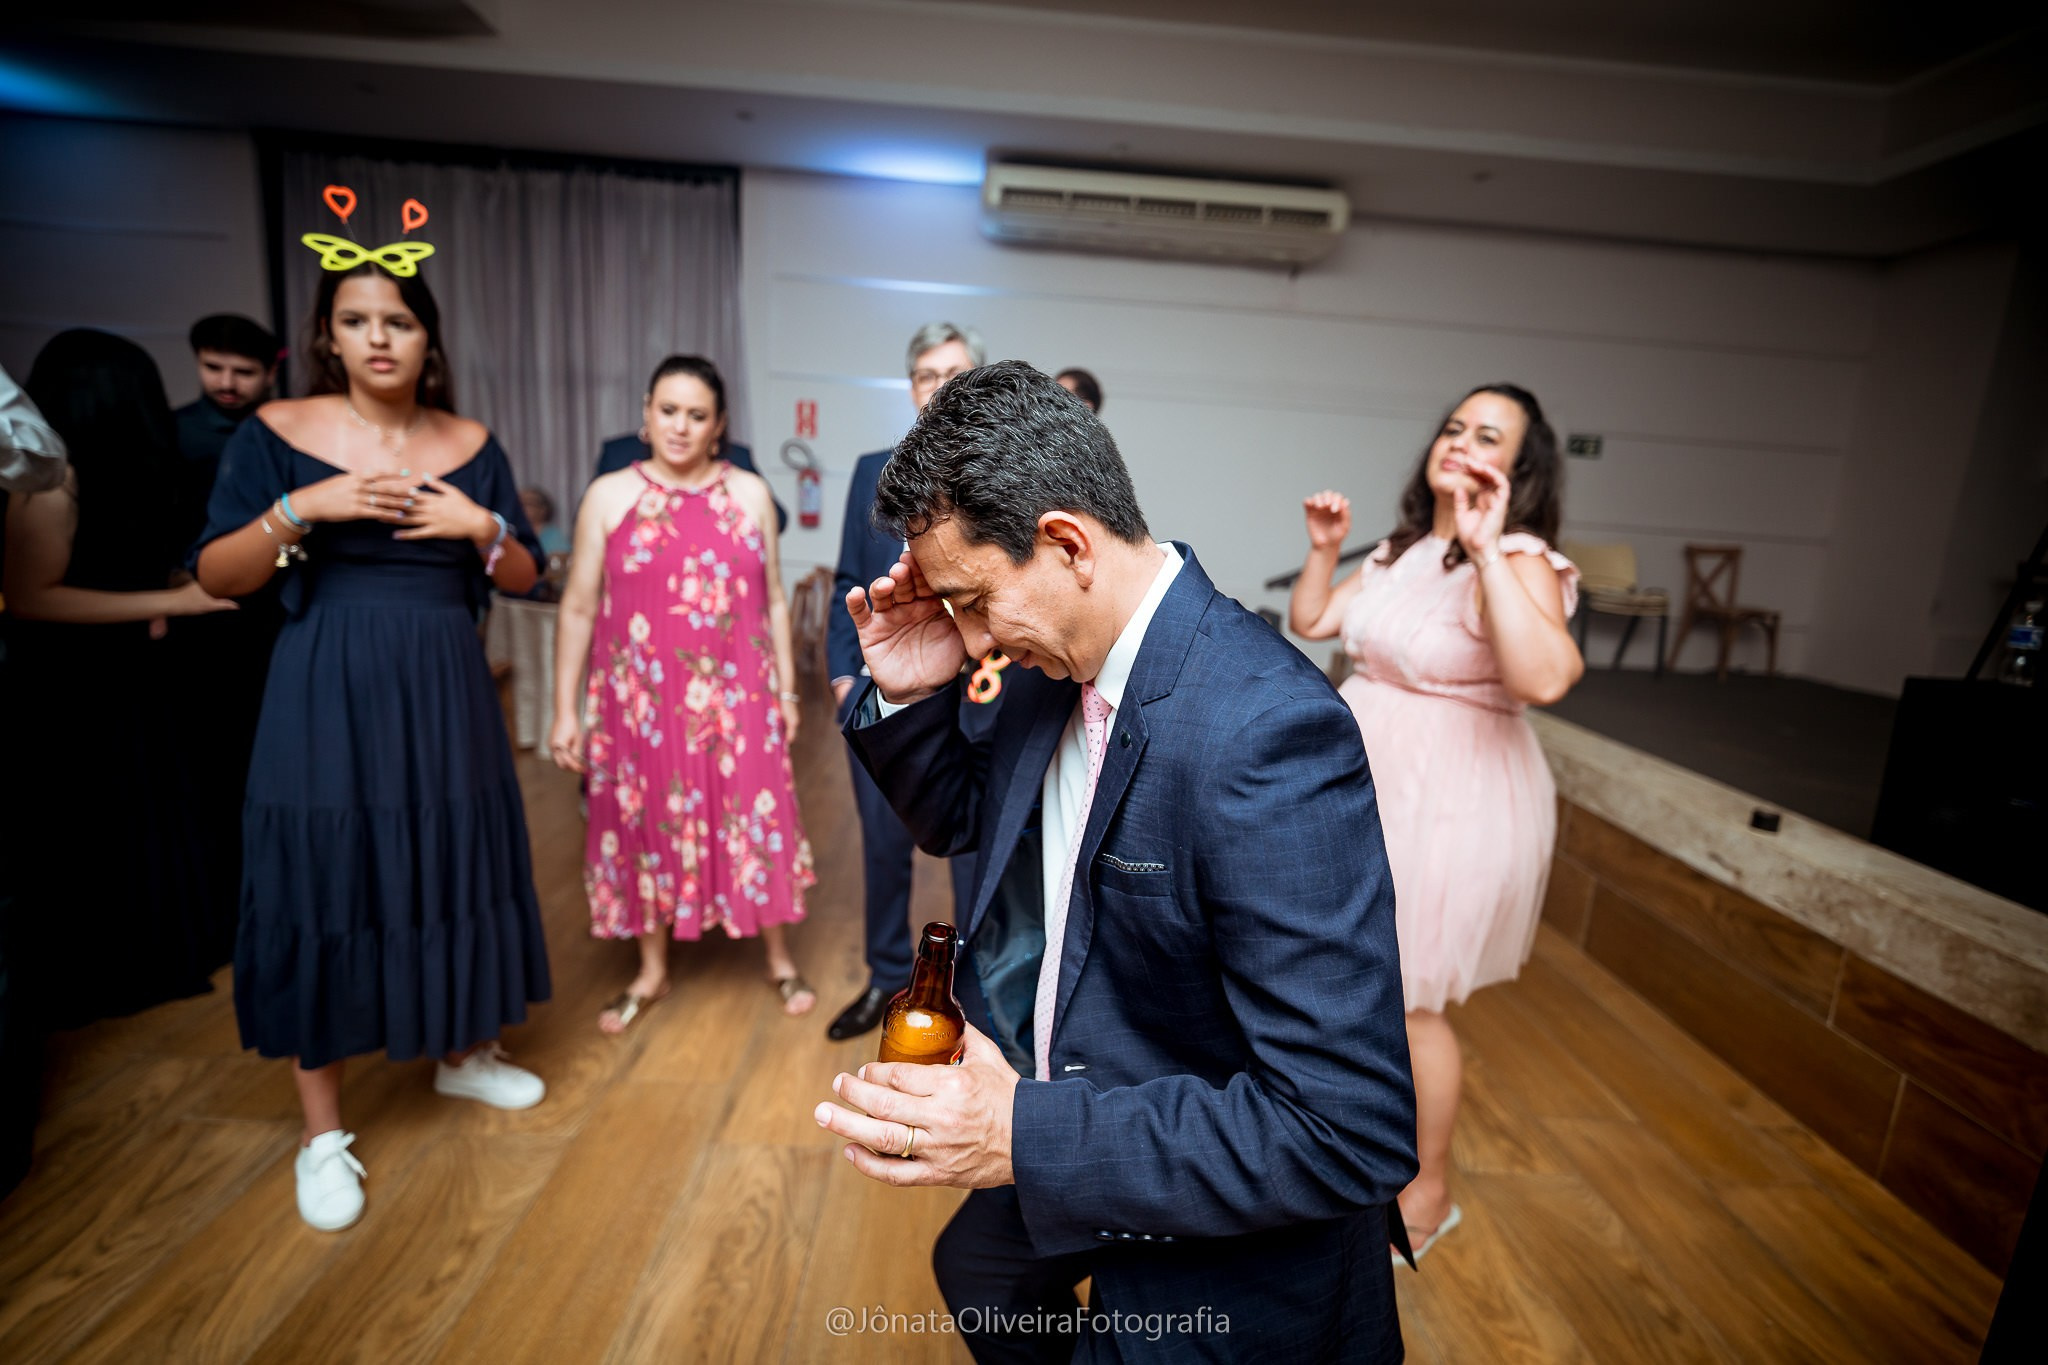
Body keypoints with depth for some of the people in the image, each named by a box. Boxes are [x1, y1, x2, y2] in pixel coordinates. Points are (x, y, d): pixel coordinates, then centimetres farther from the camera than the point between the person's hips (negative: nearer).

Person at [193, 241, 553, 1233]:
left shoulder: (471, 443, 5)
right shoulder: (276, 434, -1)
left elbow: (524, 577, 6)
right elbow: (216, 577, -3)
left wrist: (481, 526, -13)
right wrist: (301, 508, -18)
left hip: (443, 694, 2)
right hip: (325, 697, -2)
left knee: (450, 866, 11)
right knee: (321, 881, 3)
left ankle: (460, 1052, 35)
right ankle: (323, 1130, 21)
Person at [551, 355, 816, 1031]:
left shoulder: (750, 492, 3)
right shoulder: (609, 496, 0)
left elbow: (774, 600, 6)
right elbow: (577, 611, 1)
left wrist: (787, 691, 4)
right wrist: (565, 710, -2)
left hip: (737, 698, 0)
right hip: (643, 699, 0)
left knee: (755, 820, 7)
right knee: (648, 824, 11)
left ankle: (780, 961, 27)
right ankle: (652, 973, 32)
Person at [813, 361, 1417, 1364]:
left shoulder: (1266, 732, -36)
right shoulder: (1064, 656, -9)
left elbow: (1350, 1133, -33)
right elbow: (961, 819, 7)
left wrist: (1028, 1137, -32)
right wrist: (907, 695, -12)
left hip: (1216, 1265, -7)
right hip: (1066, 1125, 8)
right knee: (973, 1277, 32)